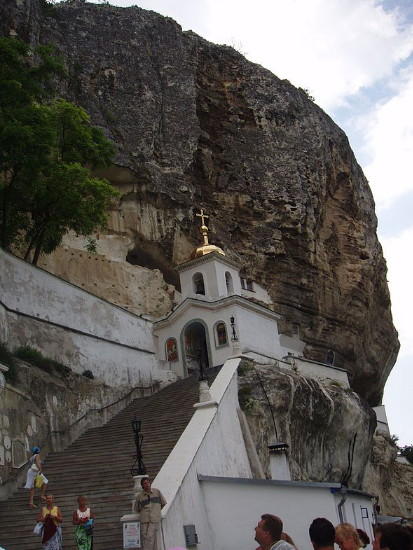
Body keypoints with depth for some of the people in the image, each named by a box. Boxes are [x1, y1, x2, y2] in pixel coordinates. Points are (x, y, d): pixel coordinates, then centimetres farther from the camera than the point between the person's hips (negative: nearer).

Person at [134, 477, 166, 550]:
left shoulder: (157, 491, 6)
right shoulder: (139, 496, 6)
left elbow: (163, 503, 18)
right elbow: (137, 509, 22)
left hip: (154, 519, -1)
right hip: (144, 519, 1)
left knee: (150, 537, -17)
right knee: (144, 537, -11)